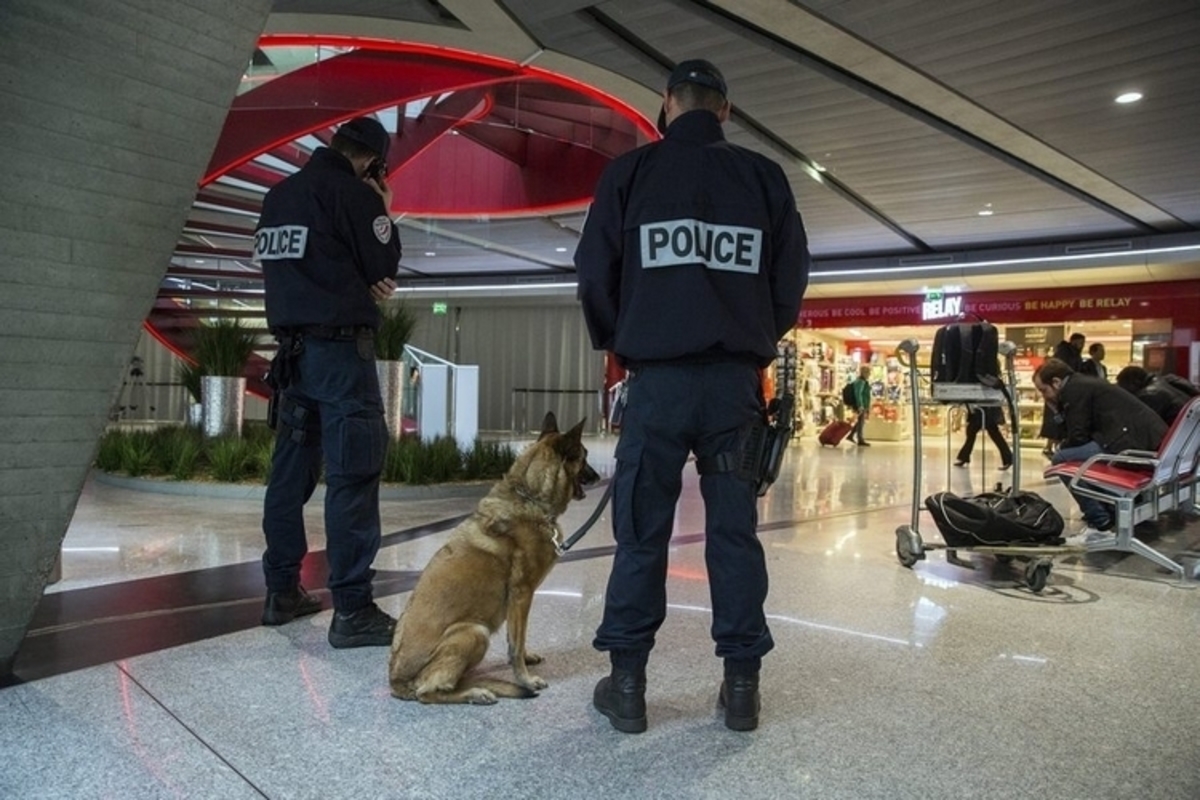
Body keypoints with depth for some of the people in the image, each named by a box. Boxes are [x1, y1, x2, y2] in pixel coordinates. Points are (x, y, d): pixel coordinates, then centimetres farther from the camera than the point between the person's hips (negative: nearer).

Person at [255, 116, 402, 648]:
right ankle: (352, 609, -9)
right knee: (354, 473, -8)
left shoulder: (280, 193, 16)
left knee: (292, 468, 12)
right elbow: (384, 266, -6)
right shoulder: (352, 192, -8)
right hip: (340, 344, -8)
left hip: (292, 345, 8)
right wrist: (383, 213, 7)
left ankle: (282, 591, 19)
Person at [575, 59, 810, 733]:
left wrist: (618, 345, 19)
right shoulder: (764, 176, 10)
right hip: (738, 378, 2)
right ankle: (742, 684, 13)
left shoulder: (631, 171, 6)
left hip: (658, 375, -1)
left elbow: (595, 272, 3)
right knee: (736, 529, 7)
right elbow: (793, 275, 9)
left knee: (642, 530, 5)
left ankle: (627, 683, 9)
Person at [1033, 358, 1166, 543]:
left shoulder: (1074, 389, -6)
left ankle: (1100, 523, -5)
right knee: (1074, 452, 26)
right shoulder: (1083, 384, 24)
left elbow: (1077, 437, -8)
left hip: (1133, 443, -11)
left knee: (1062, 458, -13)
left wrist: (1059, 458, 8)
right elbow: (1084, 434, 24)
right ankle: (1110, 513, 27)